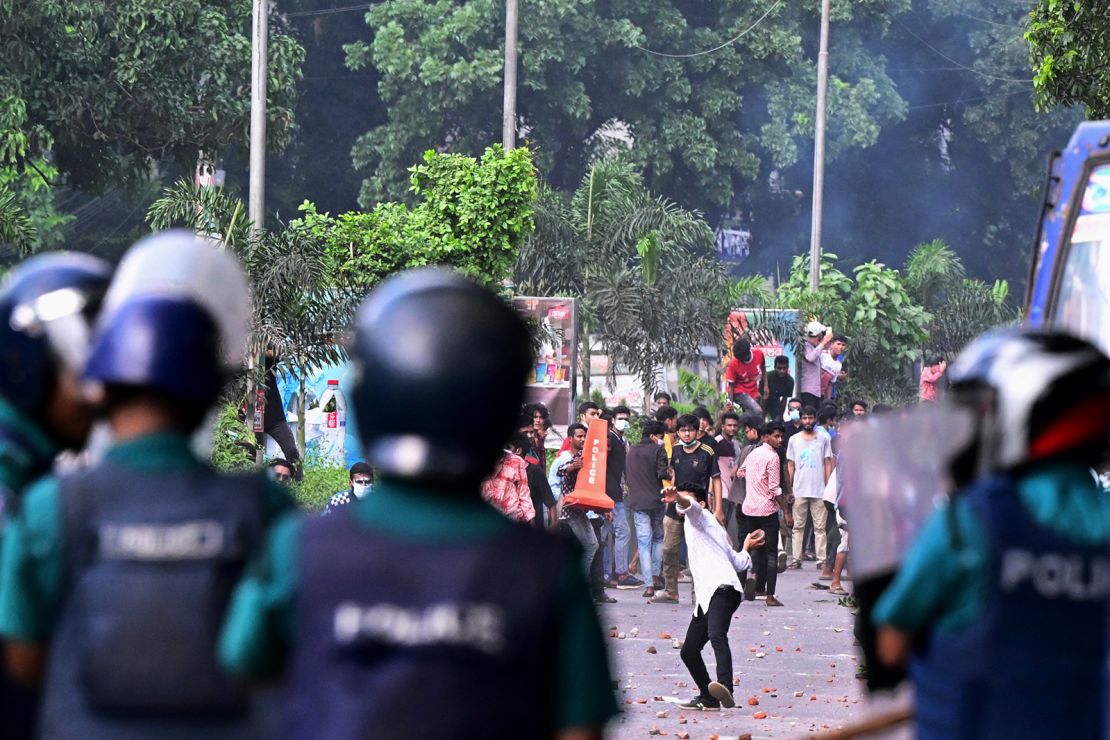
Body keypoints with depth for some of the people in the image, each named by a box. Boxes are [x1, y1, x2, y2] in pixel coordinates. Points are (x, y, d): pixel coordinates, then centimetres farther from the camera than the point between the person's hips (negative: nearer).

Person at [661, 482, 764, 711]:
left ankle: (725, 688, -52)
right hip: (706, 597, 10)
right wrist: (746, 548, 60)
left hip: (721, 588, -10)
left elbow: (690, 506, -18)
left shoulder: (700, 517, 10)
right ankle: (708, 698, 20)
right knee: (689, 650, 11)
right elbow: (739, 562, 40)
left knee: (716, 636, -31)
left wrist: (679, 499, -39)